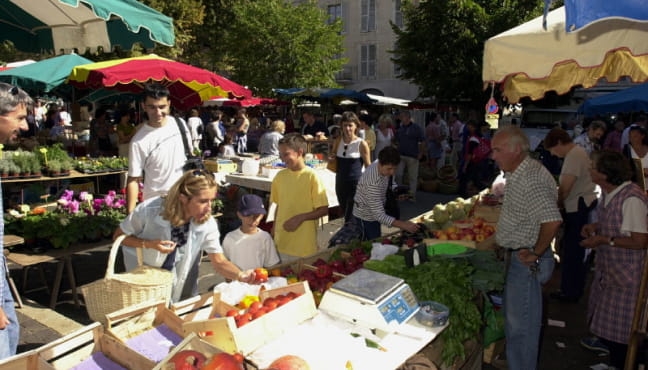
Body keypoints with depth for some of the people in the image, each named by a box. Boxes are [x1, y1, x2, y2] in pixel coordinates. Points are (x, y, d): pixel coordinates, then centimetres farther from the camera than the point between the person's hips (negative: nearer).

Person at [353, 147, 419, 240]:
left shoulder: (383, 166, -13)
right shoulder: (373, 182, -38)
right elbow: (379, 215, -39)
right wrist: (403, 225, -46)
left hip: (375, 212, 8)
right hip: (366, 216, -8)